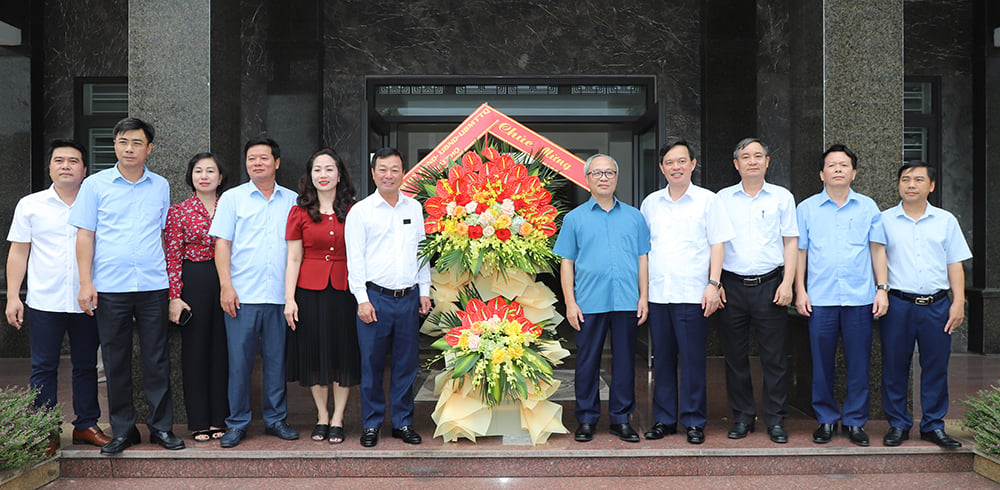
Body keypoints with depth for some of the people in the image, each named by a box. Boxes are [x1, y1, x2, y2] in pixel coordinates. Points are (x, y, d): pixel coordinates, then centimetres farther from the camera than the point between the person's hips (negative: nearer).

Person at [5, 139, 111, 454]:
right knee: (43, 368, 3)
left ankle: (86, 425, 19)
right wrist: (13, 296, 0)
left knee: (86, 366, 8)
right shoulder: (30, 205, 6)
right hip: (44, 301, -1)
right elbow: (18, 253, 6)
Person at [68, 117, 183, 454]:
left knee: (157, 359, 4)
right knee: (116, 361, 6)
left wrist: (168, 277, 8)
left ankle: (162, 426, 14)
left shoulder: (161, 186, 10)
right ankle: (122, 430, 16)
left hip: (153, 287, 1)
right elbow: (85, 235, 3)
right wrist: (86, 282, -4)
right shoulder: (95, 185, 4)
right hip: (109, 287, -1)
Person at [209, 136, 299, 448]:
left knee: (276, 359, 8)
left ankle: (276, 419, 19)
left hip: (281, 296, 2)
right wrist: (226, 285, -8)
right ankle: (237, 424, 12)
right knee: (239, 360, 1)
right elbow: (222, 244, 2)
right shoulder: (232, 198, 6)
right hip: (242, 295, -2)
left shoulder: (292, 201, 11)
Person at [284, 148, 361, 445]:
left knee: (343, 352, 5)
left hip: (344, 290, 0)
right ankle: (322, 417, 21)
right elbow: (293, 259, 1)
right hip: (310, 291, 0)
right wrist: (289, 298, -5)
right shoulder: (299, 212, 3)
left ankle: (337, 419, 16)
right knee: (314, 353, 7)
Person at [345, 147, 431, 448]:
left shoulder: (414, 208, 12)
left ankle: (403, 422, 19)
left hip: (409, 298, 3)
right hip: (375, 297, -3)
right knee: (372, 364, 2)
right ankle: (371, 425, 14)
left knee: (406, 364, 8)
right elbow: (354, 258, -3)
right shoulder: (361, 210, 1)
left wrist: (424, 292, 11)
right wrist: (362, 299, -9)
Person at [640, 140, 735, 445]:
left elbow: (717, 245, 0)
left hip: (693, 294, -3)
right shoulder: (650, 203, 12)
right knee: (662, 359, 9)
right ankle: (664, 419, 19)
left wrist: (713, 284, -9)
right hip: (657, 293, 4)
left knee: (693, 360, -1)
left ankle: (694, 422, 10)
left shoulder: (708, 200, 2)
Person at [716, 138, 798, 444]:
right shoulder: (722, 198, 9)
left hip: (770, 285, -1)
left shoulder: (782, 197, 8)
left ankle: (775, 420, 11)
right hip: (732, 284, 1)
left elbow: (791, 242, 6)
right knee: (735, 356, 5)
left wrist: (787, 283, -4)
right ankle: (742, 417, 17)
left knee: (774, 357, 0)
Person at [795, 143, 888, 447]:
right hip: (820, 298, 0)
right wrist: (800, 291, 1)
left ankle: (855, 421, 16)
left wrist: (882, 289, 2)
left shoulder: (868, 207, 9)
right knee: (822, 362, 4)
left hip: (860, 297, 1)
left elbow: (878, 250, 9)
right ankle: (826, 419, 16)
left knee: (858, 362, 4)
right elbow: (800, 252, 8)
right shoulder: (806, 208, 8)